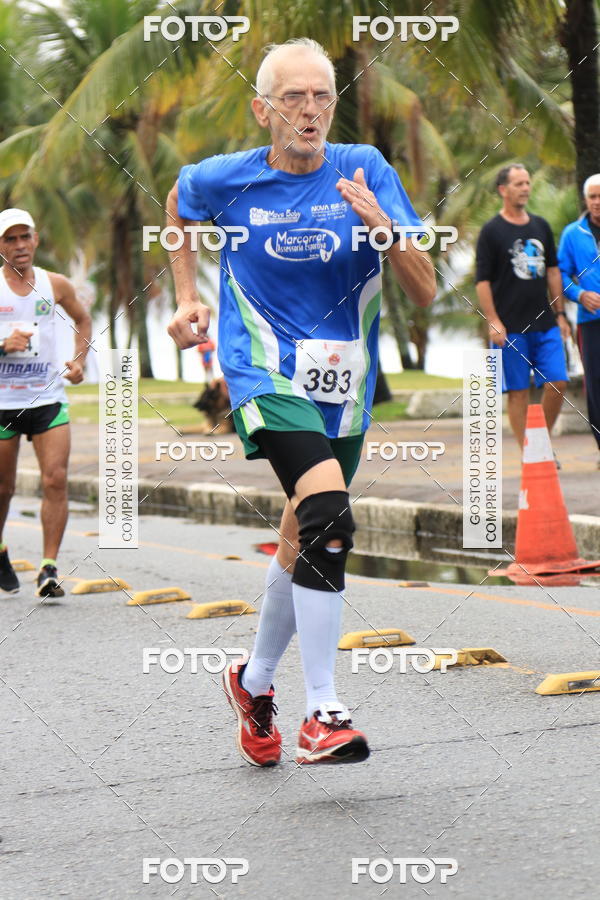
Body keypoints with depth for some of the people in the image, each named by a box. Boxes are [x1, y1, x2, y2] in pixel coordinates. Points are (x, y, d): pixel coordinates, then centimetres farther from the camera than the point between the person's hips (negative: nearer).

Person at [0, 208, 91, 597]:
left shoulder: (55, 285, 4)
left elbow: (83, 319, 23)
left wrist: (79, 361, 9)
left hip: (48, 398, 1)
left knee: (56, 480, -13)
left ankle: (49, 569, -12)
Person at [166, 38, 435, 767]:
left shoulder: (366, 170, -4)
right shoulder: (223, 181, -4)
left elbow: (424, 293, -7)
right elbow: (178, 203, 23)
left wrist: (382, 225, -24)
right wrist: (187, 297, 16)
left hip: (344, 387, 3)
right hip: (267, 378, -3)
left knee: (304, 547, 14)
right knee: (326, 515, -27)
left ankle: (254, 682, 40)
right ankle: (322, 715, -23)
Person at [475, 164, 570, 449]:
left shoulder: (541, 226, 14)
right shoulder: (492, 231, -2)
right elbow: (482, 280, -5)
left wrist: (560, 313, 15)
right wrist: (493, 322, -12)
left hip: (545, 324, 5)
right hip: (511, 327, -5)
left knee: (557, 384, -2)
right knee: (518, 391, -1)